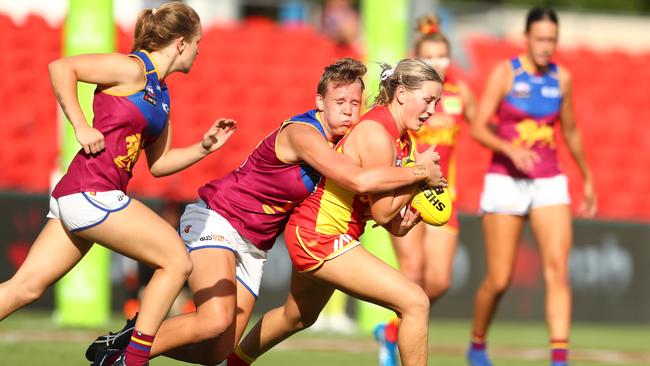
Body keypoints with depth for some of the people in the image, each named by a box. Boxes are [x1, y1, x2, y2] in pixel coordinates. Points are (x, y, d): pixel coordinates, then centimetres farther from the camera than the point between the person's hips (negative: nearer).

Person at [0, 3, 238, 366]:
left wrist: (205, 146, 12)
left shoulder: (161, 94, 19)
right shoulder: (132, 69, -7)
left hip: (76, 199, 9)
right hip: (91, 192, -9)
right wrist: (81, 127, -15)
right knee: (177, 260, -4)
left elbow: (158, 163, 23)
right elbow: (61, 68, -14)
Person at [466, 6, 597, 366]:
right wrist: (510, 149, -28)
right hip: (505, 183, -3)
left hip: (549, 184, 3)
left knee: (558, 269, -15)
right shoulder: (505, 73, -6)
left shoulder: (561, 78, 6)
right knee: (499, 280, 0)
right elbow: (478, 128, -10)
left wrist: (587, 179, 26)